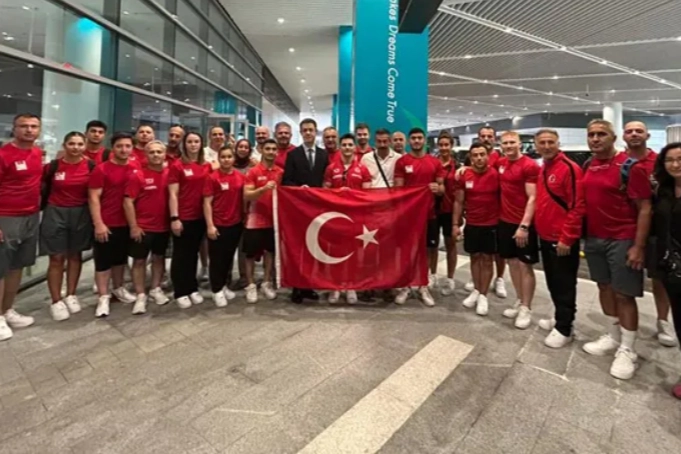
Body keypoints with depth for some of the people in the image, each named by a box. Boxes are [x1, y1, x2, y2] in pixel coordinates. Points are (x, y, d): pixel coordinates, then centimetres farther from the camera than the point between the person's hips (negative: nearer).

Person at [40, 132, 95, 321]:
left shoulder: (91, 166, -2)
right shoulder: (53, 166, -3)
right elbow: (43, 190, 6)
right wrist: (45, 209, 2)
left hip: (81, 214, 1)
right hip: (55, 213, -1)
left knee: (75, 255, 11)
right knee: (57, 258, 0)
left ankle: (71, 296, 25)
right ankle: (56, 301, 10)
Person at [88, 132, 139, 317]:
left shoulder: (136, 169, 4)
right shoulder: (101, 169, -8)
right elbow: (94, 198, -10)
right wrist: (98, 224, -16)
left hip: (127, 223, 5)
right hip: (106, 224, -4)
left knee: (121, 259, 18)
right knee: (103, 261, 4)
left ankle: (118, 289, 34)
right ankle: (103, 297, 14)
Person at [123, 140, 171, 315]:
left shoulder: (170, 174, 0)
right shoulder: (137, 176, -9)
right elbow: (128, 202, -9)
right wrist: (133, 226, -13)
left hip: (163, 226, 4)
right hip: (142, 227, -3)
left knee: (159, 257, 16)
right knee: (139, 260, 5)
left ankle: (156, 289, 32)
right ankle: (140, 295, 15)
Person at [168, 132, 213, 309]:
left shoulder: (207, 166, 7)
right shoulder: (177, 166, -5)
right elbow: (173, 194, -8)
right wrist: (174, 218, -14)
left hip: (200, 217, 4)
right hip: (183, 217, -4)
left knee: (193, 253, 15)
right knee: (181, 255, 6)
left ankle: (193, 289, 26)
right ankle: (180, 292, 16)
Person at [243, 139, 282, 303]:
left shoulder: (281, 172, 6)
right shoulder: (253, 172, -6)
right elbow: (246, 196, -14)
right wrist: (264, 188, -27)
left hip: (273, 219, 4)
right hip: (255, 220, -4)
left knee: (270, 252, 12)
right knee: (251, 254, 4)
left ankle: (267, 283, 25)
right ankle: (251, 286, 18)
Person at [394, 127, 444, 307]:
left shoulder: (435, 162, 6)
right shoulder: (401, 161, 0)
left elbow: (442, 188, 9)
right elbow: (398, 189, -2)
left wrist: (437, 188, -14)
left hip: (429, 212, 2)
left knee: (428, 248, 8)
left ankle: (423, 286, 22)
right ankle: (405, 286, 18)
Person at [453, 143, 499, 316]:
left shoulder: (496, 175, -9)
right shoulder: (464, 176, -2)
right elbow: (458, 202, 2)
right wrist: (455, 224, -2)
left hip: (491, 224, -2)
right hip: (471, 224, 2)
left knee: (487, 259, 6)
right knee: (475, 257, 13)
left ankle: (483, 296, 16)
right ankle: (476, 291, 27)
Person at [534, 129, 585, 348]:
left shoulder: (569, 168, -13)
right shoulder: (542, 170, 13)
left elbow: (577, 207, -18)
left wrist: (567, 238, -19)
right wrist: (540, 230, 15)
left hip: (563, 240, -8)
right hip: (546, 237, 8)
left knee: (564, 285, 2)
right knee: (553, 283, 18)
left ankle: (564, 329, 15)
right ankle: (560, 318, 34)